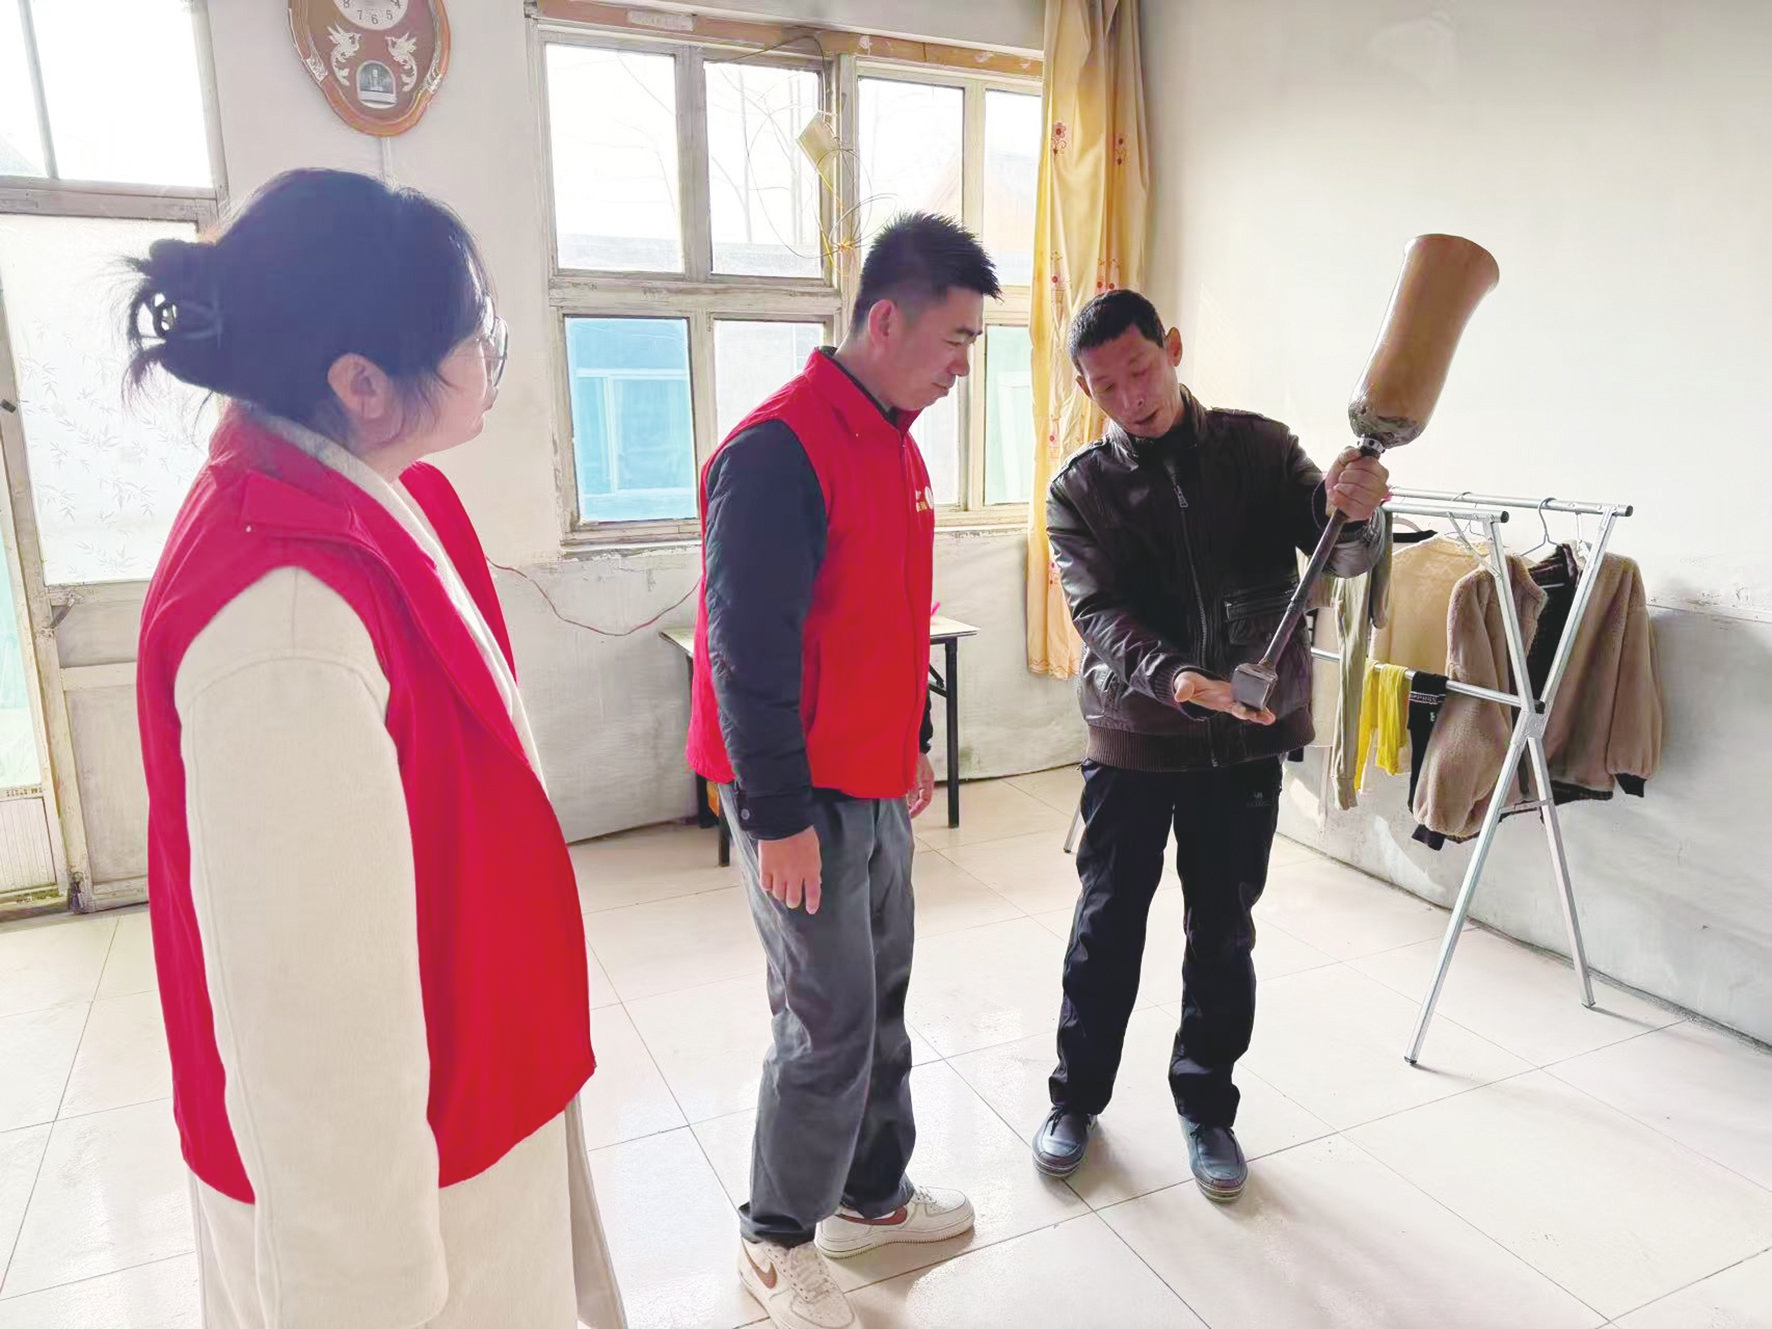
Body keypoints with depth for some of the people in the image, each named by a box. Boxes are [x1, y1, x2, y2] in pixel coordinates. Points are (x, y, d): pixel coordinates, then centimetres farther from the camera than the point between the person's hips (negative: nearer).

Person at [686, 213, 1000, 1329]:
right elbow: (747, 649, -21)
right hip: (802, 796, -9)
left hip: (877, 783, 9)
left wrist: (912, 742, 21)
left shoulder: (897, 441, 11)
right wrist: (777, 815, -19)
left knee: (881, 999, 18)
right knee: (831, 1025, 1)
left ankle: (872, 1195, 38)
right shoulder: (778, 451, -19)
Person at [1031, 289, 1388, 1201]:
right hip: (1133, 739, 0)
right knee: (1106, 928, 9)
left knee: (1223, 933, 11)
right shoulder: (1079, 491, -4)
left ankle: (1206, 1106, 31)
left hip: (1245, 742, 1)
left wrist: (1352, 513, -34)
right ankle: (1077, 1098, 30)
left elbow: (1340, 555, -10)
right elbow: (1101, 614, -16)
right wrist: (1174, 680, -36)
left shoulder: (1259, 448, -1)